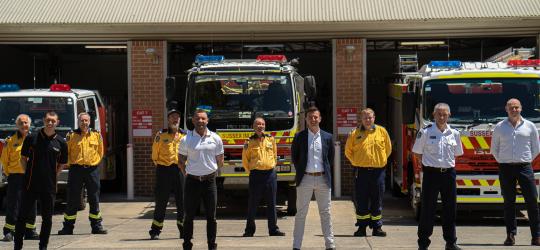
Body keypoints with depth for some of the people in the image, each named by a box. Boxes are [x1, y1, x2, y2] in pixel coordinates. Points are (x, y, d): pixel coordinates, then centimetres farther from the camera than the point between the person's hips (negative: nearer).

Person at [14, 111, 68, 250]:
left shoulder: (60, 142, 2)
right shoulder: (31, 138, -1)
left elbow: (62, 164, 14)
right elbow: (23, 158, 8)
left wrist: (51, 176, 7)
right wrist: (29, 174, 3)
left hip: (49, 186, 1)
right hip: (30, 185, -1)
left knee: (47, 218, 5)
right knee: (23, 216, 3)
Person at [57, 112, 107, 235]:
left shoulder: (96, 135, 8)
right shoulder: (72, 136, 3)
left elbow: (100, 152, 17)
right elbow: (66, 152, 8)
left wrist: (96, 162, 8)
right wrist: (71, 163, 0)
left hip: (92, 169, 2)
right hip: (76, 169, -1)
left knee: (94, 199, 4)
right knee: (73, 199, 1)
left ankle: (96, 226, 11)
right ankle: (68, 227, 7)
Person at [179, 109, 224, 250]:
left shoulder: (215, 139, 2)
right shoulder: (186, 140, 0)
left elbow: (220, 162, 11)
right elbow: (181, 162, 8)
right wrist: (188, 175, 8)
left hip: (209, 181, 1)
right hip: (192, 181, 0)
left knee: (211, 216, 3)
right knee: (189, 215, 3)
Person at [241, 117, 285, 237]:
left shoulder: (271, 139, 8)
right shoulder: (250, 142, 0)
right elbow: (245, 159, 8)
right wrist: (250, 172, 5)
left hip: (270, 174, 3)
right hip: (256, 175, -3)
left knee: (271, 203, 5)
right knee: (253, 204, 2)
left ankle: (273, 229, 10)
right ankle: (249, 230, 9)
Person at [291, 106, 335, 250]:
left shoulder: (327, 137, 6)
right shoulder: (299, 137, 2)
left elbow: (331, 158, 13)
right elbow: (294, 156, 8)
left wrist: (327, 174, 8)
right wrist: (300, 171, 5)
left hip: (323, 179, 1)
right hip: (305, 179, -1)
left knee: (325, 212, 6)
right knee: (301, 213, 2)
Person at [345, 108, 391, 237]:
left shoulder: (382, 131, 5)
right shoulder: (355, 133, 3)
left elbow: (388, 148, 16)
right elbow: (348, 151, 13)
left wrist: (381, 160, 10)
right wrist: (356, 162, 6)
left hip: (378, 171, 1)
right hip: (361, 171, 0)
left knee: (377, 201, 5)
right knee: (361, 201, 2)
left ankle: (377, 227, 12)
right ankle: (362, 227, 9)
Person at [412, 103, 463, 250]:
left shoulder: (454, 133, 6)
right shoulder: (425, 132, -4)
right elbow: (417, 153, 2)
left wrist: (446, 163, 10)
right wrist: (430, 163, 4)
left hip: (449, 173, 3)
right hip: (431, 173, -3)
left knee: (450, 209, 7)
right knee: (428, 210, 0)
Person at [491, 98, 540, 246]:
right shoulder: (499, 127, 6)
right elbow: (494, 149, 14)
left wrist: (525, 161, 7)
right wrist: (503, 162, 8)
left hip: (524, 167, 0)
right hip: (506, 168, 0)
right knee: (509, 202, 3)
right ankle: (510, 235, 6)